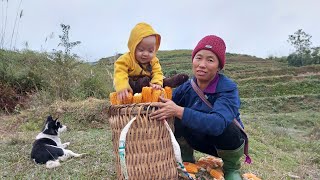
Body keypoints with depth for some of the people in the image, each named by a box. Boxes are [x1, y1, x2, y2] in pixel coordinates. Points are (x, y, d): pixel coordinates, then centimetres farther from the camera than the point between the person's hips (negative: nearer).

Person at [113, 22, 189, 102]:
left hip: (148, 83, 5)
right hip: (132, 86, -4)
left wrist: (156, 84, -35)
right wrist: (122, 88, -49)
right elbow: (120, 73, -29)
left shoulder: (154, 61, -1)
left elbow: (157, 73, -11)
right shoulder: (126, 59, -17)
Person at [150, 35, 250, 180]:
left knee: (224, 129, -35)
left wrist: (178, 111, -51)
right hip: (202, 140, 3)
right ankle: (187, 162, 3)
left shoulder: (228, 89, -27)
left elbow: (218, 123, -44)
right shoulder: (187, 88, -12)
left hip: (230, 141, -3)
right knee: (176, 120, -21)